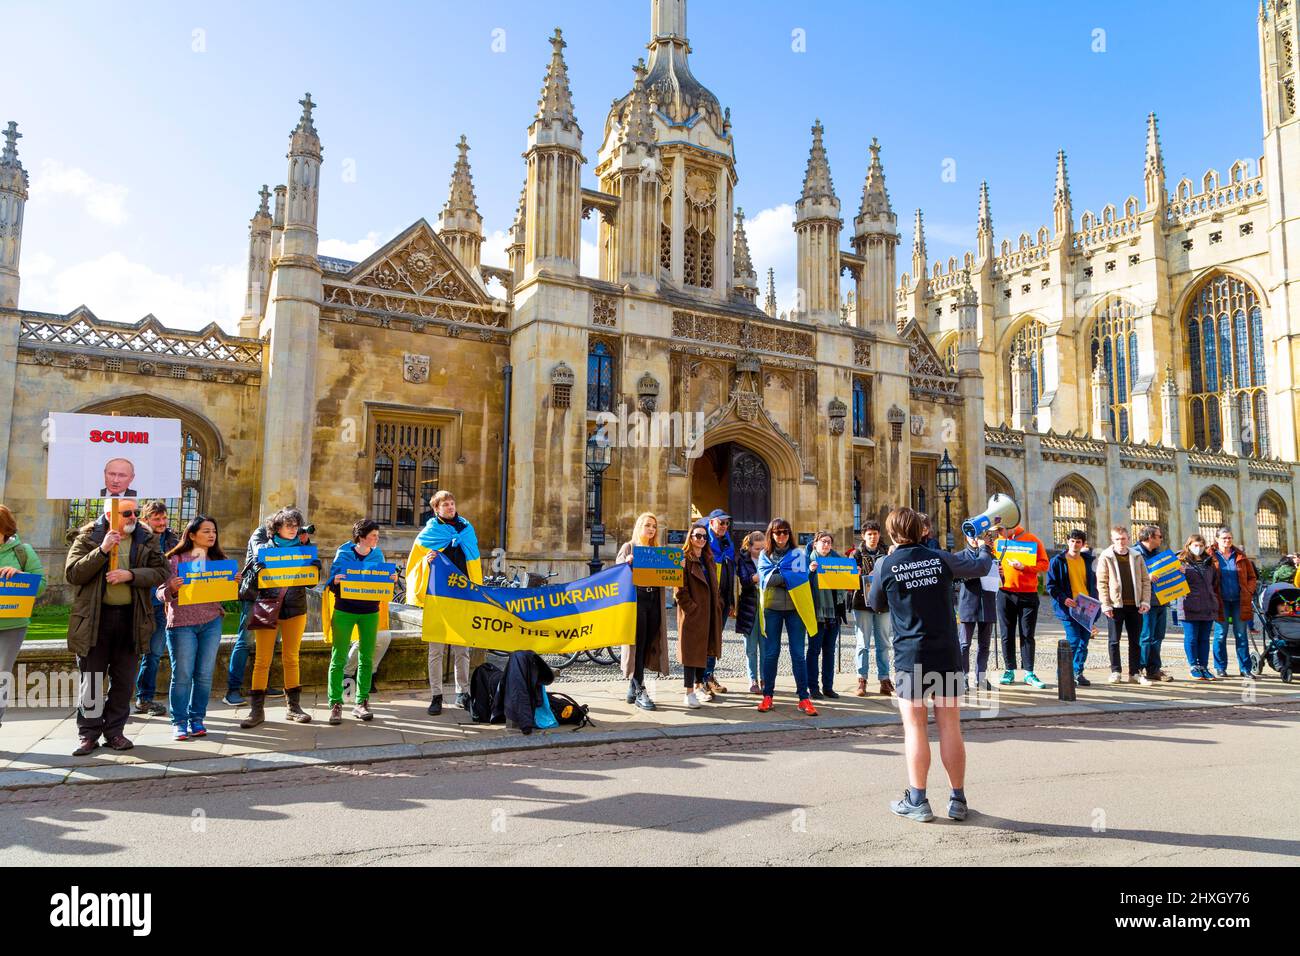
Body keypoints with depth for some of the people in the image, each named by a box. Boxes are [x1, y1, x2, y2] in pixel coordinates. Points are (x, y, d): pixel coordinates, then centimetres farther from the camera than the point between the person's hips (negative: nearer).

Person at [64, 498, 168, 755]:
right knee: (92, 679, 4)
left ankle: (114, 730, 22)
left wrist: (130, 575, -17)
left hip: (131, 618, 2)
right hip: (94, 619, -2)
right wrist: (102, 550, -21)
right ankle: (88, 733, 17)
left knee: (124, 679, 9)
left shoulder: (145, 539, 5)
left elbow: (160, 573, -1)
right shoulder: (87, 537, -1)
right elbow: (72, 574, -10)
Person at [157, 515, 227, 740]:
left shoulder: (219, 559, 10)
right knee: (182, 675, 1)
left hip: (212, 622, 4)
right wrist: (172, 589, -24)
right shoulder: (175, 559, -1)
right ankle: (179, 722, 11)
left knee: (204, 675, 6)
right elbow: (161, 593, -3)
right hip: (182, 623, -3)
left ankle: (197, 719, 17)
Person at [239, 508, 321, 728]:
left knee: (291, 658, 9)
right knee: (262, 660, -1)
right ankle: (257, 709, 6)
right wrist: (258, 571, -25)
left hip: (295, 608, 2)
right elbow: (252, 569, -3)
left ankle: (293, 706, 16)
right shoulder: (262, 543, -1)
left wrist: (316, 569, -17)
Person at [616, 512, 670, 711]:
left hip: (654, 599, 5)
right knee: (637, 644, -7)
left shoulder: (658, 550, 17)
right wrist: (627, 562, -22)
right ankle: (640, 691, -4)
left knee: (648, 645, 6)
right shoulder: (628, 547, 4)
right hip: (635, 599, -5)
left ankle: (633, 687, 18)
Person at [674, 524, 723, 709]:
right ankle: (689, 692, 2)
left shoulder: (708, 559, 15)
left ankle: (699, 684, 27)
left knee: (704, 649, 14)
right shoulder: (684, 558, -9)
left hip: (709, 612, 7)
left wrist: (718, 604, 9)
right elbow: (679, 589, -14)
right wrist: (691, 608, -18)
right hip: (691, 613, -7)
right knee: (691, 650, -3)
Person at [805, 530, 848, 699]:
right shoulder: (809, 560, -1)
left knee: (829, 650, 10)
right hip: (816, 612, -5)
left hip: (834, 611, 5)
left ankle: (828, 686, 17)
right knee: (814, 650, 0)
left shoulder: (836, 559, 12)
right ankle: (813, 687, 5)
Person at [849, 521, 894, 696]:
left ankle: (884, 680, 12)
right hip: (862, 602, -2)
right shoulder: (857, 553, 4)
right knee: (863, 643, 2)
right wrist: (858, 576, -20)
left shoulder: (886, 554, 9)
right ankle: (862, 680, 7)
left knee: (883, 643, 7)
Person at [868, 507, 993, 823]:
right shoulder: (940, 558, 1)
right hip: (947, 654, 3)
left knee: (915, 727, 5)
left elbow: (876, 605, 11)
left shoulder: (885, 566, -5)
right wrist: (986, 549, 40)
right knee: (950, 726, 9)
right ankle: (958, 800, 17)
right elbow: (981, 567, 17)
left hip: (911, 656, -2)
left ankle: (917, 801, 9)